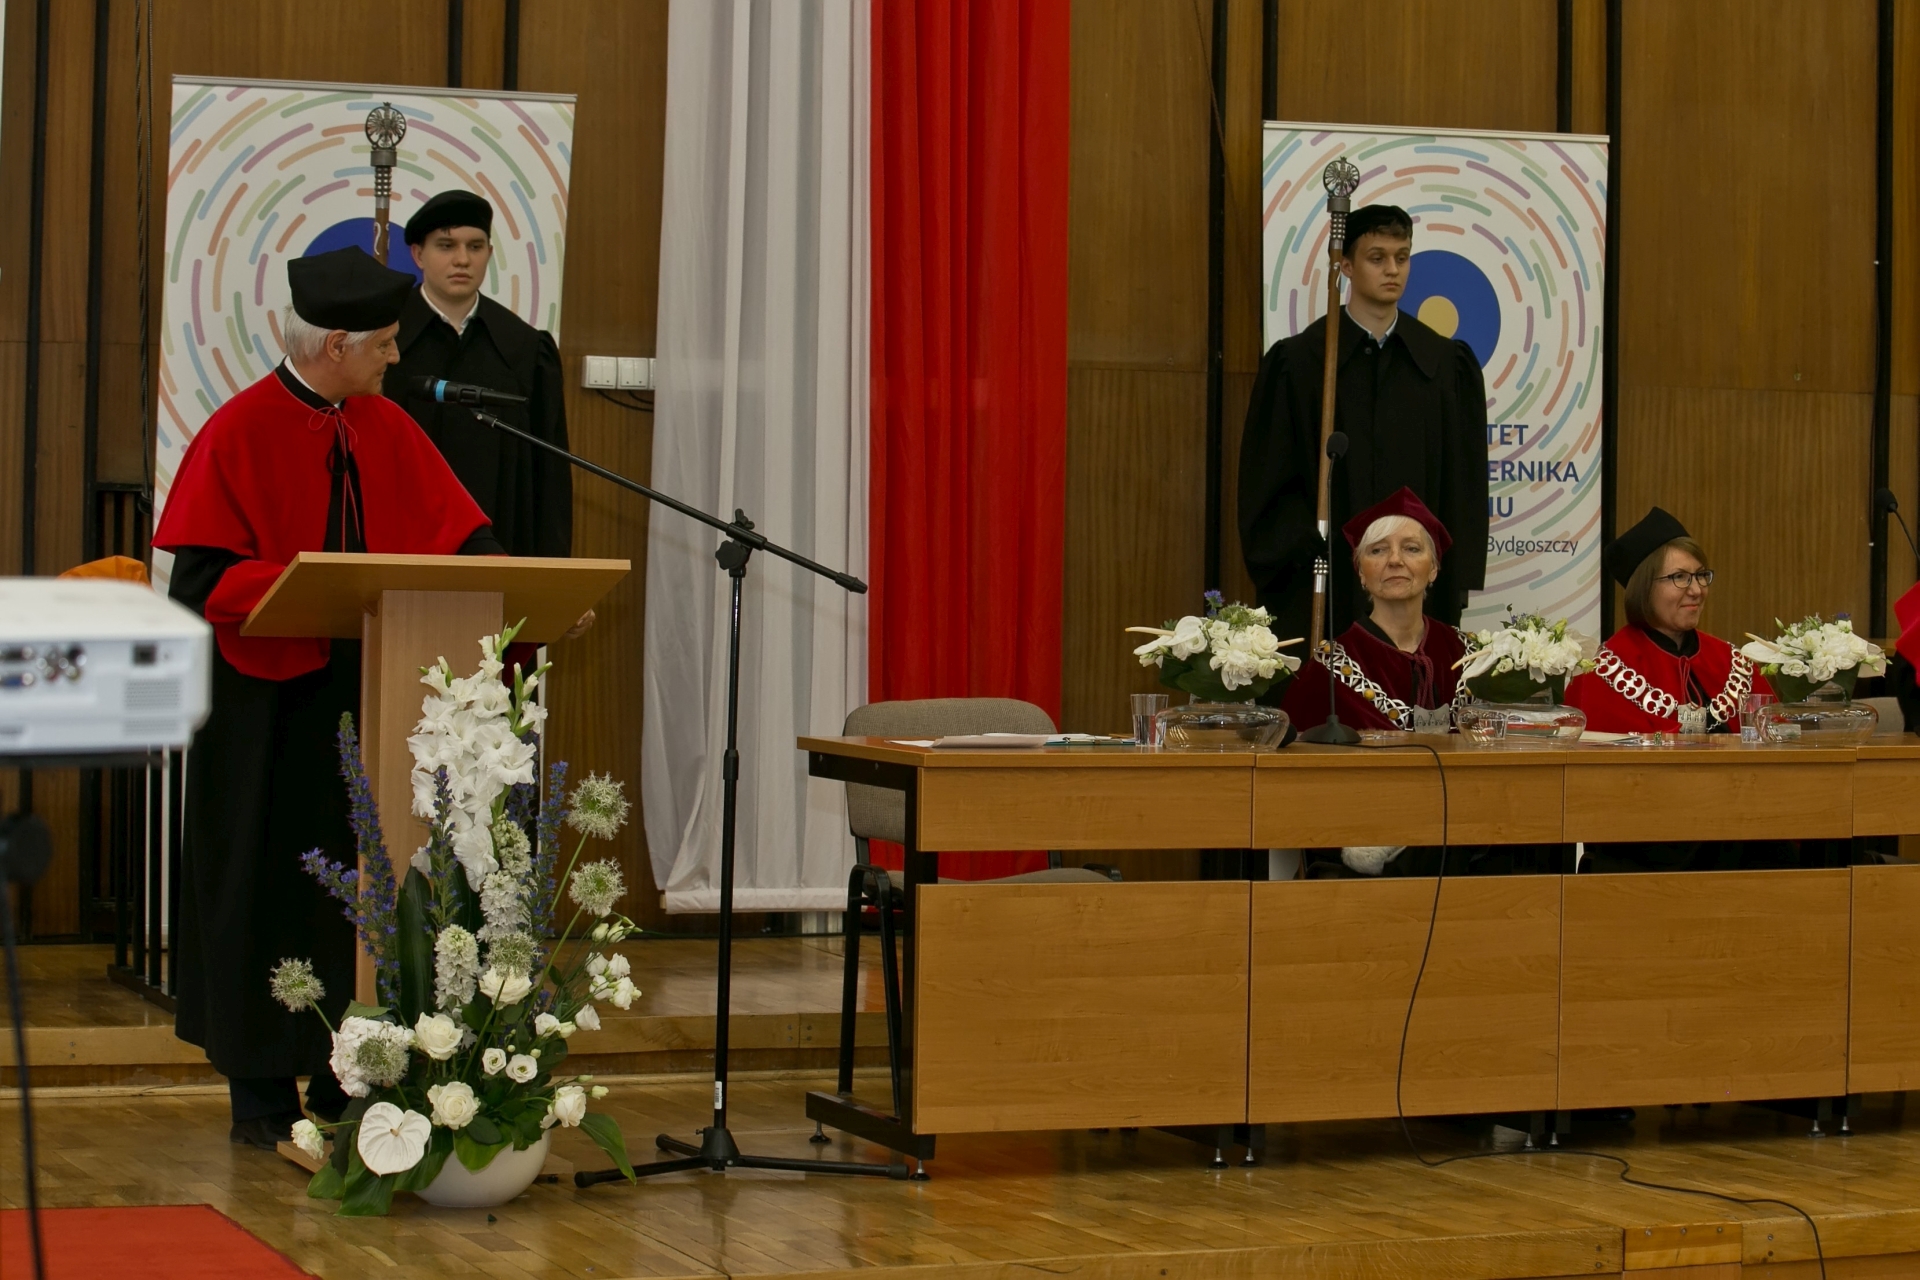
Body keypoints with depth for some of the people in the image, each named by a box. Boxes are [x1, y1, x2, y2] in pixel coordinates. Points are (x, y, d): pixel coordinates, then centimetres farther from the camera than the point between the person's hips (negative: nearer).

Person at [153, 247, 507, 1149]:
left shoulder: (387, 430, 9)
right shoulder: (238, 434, -8)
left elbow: (462, 537, 6)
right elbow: (201, 578, -13)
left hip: (373, 700, 5)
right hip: (270, 708, -5)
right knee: (269, 891, 2)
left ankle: (347, 1080, 14)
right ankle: (262, 1092, 11)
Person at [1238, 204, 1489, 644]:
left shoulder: (1445, 364, 8)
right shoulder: (1298, 361, 1)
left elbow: (1462, 485, 7)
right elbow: (1270, 485, 1)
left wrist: (1455, 583, 0)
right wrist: (1307, 550, -11)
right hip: (1324, 586, -2)